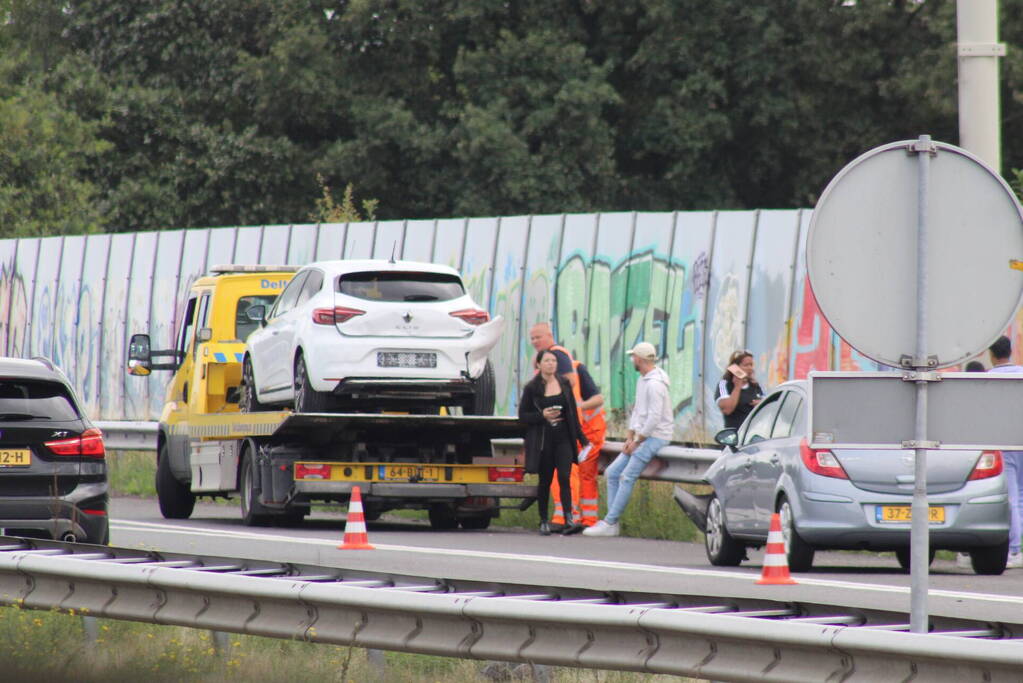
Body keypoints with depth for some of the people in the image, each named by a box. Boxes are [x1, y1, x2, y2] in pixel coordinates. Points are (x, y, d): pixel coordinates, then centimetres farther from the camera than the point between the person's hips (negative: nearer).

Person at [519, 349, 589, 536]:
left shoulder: (564, 384, 8)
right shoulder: (531, 388, -1)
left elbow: (573, 413, 13)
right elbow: (523, 416, 1)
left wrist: (581, 438, 13)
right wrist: (543, 415, -15)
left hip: (563, 438, 1)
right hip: (543, 441, -1)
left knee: (564, 477, -12)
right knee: (545, 481, 6)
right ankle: (544, 521, 17)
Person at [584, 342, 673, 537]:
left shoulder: (655, 384, -17)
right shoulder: (642, 380, 16)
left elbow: (654, 418, -22)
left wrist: (637, 441, -15)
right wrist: (629, 437, 8)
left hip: (655, 437, -10)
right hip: (643, 436, 10)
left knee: (627, 477, -16)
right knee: (612, 473, 5)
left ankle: (609, 523, -15)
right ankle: (612, 522, 3)